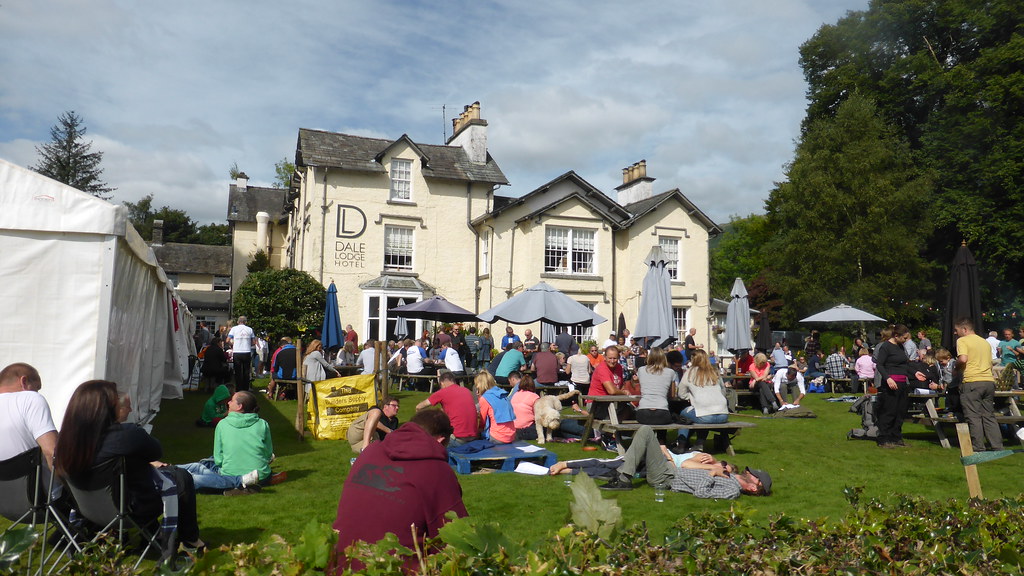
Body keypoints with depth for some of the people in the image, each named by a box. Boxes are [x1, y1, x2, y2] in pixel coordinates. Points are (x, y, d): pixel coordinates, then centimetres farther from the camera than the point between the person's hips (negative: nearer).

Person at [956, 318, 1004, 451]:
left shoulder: (962, 340, -3)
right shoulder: (985, 342, 19)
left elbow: (963, 359, -17)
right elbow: (990, 363, 22)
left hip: (972, 382, -7)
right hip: (989, 381, 7)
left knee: (974, 417, -2)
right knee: (989, 416, 12)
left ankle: (978, 449, -2)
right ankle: (998, 448, 11)